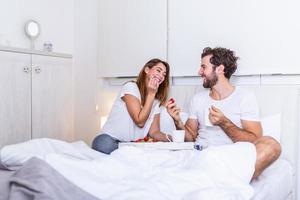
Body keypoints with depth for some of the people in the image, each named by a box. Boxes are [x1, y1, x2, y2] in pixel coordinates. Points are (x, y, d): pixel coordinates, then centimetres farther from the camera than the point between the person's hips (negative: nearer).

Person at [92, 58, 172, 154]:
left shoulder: (156, 101, 13)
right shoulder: (130, 87, -7)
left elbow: (154, 132, 5)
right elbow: (140, 122, -15)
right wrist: (151, 94, -11)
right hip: (111, 139, -7)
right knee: (105, 143, -40)